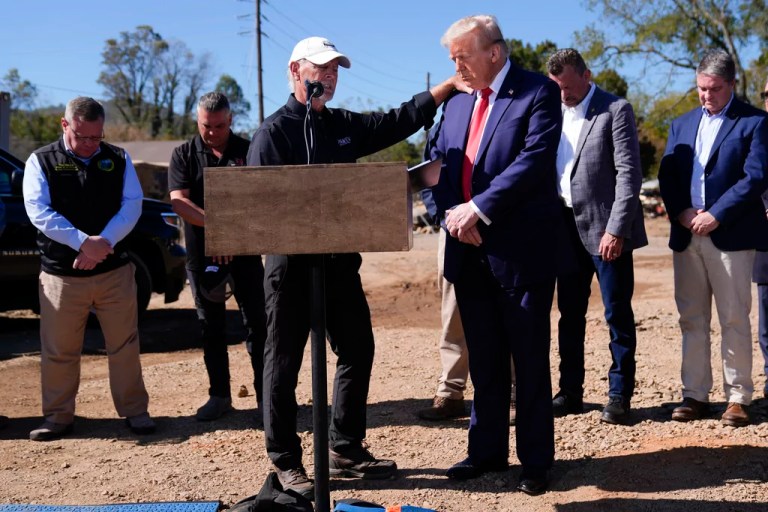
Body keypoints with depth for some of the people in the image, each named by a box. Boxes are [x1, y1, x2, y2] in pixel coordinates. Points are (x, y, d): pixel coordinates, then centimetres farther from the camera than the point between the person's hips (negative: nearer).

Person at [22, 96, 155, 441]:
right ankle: (58, 417, 18)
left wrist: (104, 242, -17)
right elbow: (38, 210, -9)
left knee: (124, 345, 6)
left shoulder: (118, 159, 8)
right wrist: (83, 242, -21)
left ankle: (135, 411, 18)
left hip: (114, 270, 1)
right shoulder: (41, 161, 2)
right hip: (61, 273, -1)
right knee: (58, 350, 4)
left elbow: (132, 204, -1)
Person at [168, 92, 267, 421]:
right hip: (202, 254, 2)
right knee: (211, 327, 9)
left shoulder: (247, 151, 2)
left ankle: (265, 393, 7)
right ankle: (219, 395, 19)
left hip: (245, 251, -1)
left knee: (256, 322, 0)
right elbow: (179, 202, -7)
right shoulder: (184, 155, 5)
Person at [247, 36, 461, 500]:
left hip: (340, 260, 7)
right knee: (284, 363, 2)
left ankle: (346, 450, 24)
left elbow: (398, 122, 15)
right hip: (292, 263, -7)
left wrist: (449, 85, 10)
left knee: (357, 352, 11)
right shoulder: (274, 131, -7)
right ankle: (286, 462, 12)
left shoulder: (345, 125, 13)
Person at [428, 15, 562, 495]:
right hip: (470, 249, 6)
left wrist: (478, 209, -20)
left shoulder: (538, 92, -6)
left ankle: (536, 459, 15)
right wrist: (452, 214, -8)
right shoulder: (456, 103, 15)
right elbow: (440, 166, 11)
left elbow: (535, 160, -18)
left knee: (530, 360, 3)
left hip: (521, 248, -6)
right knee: (484, 360, 14)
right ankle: (488, 450, 25)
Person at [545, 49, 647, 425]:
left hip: (605, 228, -5)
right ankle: (570, 392, 20)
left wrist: (616, 229, -18)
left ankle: (619, 394, 11)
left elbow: (629, 174, -12)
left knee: (618, 314, 1)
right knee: (569, 313, 11)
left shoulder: (616, 110, -6)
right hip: (567, 227, 6)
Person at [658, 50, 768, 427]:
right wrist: (682, 212, -8)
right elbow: (667, 175, 9)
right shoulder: (681, 124, 16)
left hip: (730, 235, -5)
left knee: (734, 320, -1)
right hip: (687, 236, 5)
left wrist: (715, 215, -15)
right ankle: (695, 394, 14)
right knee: (692, 319, 7)